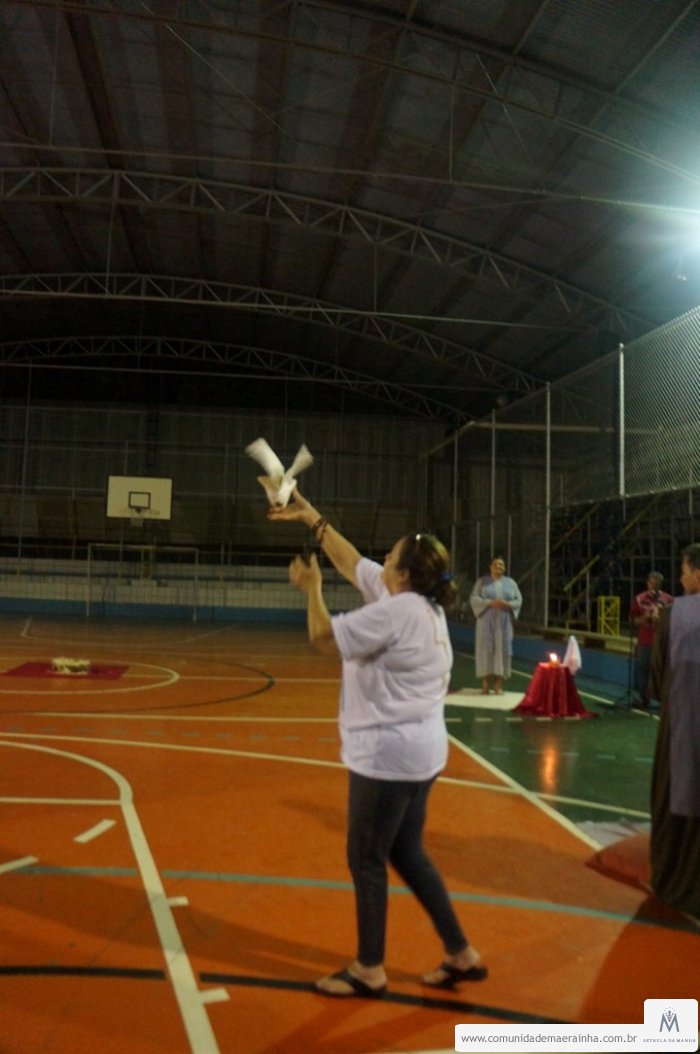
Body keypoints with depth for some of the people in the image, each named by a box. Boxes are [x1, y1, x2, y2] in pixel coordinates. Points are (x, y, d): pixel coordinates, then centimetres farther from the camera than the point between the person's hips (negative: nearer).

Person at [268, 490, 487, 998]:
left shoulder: (394, 612, -21)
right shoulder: (422, 603, 6)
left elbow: (324, 637, -15)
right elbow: (354, 563, 13)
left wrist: (312, 588, 0)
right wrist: (312, 518, 14)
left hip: (389, 754, -10)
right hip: (415, 751, 10)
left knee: (367, 860, 7)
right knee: (407, 854, 19)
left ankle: (369, 970, 23)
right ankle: (462, 955, 28)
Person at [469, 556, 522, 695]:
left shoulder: (511, 582, 10)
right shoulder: (482, 581, 5)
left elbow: (518, 600, 5)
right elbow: (473, 598, -5)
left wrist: (507, 604, -15)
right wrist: (490, 603, -19)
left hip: (504, 622, 2)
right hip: (486, 621, -1)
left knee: (502, 649, -3)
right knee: (486, 649, -5)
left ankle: (499, 685, 2)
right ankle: (485, 685, -1)